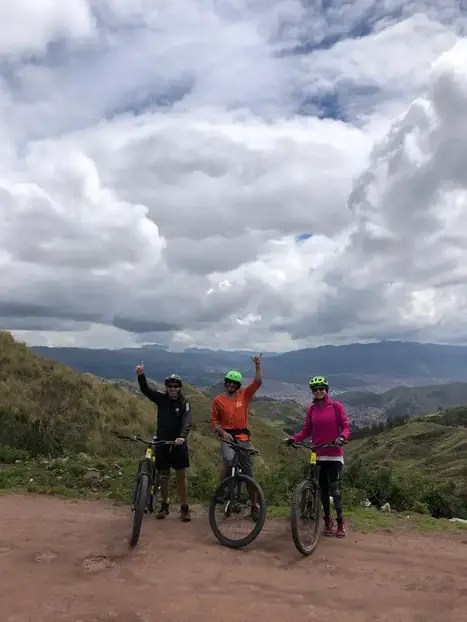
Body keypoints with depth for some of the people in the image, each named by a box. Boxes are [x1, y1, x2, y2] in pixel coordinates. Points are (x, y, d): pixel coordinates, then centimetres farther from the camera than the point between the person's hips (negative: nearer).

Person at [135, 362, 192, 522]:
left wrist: (183, 437, -38)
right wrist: (141, 375, -29)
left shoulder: (184, 404, -6)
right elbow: (145, 390, -11)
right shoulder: (161, 398, 0)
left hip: (179, 443, -2)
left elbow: (187, 422, -20)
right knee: (164, 475, 10)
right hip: (162, 442, 2)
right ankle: (164, 505, 25)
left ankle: (185, 508, 12)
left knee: (181, 476, 2)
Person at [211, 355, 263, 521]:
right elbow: (214, 420, 3)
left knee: (248, 472, 5)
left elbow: (258, 382, -5)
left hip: (243, 437, 2)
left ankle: (254, 505, 17)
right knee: (228, 460, -31)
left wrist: (258, 365, -14)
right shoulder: (218, 400, 0)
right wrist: (222, 432, -12)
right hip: (227, 436, -2)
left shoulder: (244, 395, 3)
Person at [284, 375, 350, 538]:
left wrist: (342, 437, -26)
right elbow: (307, 431, 6)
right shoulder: (311, 409, 5)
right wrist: (293, 439, -9)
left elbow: (345, 427, -5)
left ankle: (341, 521, 12)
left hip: (334, 454, -3)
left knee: (334, 488, -5)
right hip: (318, 454, 3)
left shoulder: (336, 406, -5)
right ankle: (328, 520, 23)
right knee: (323, 488, 9)